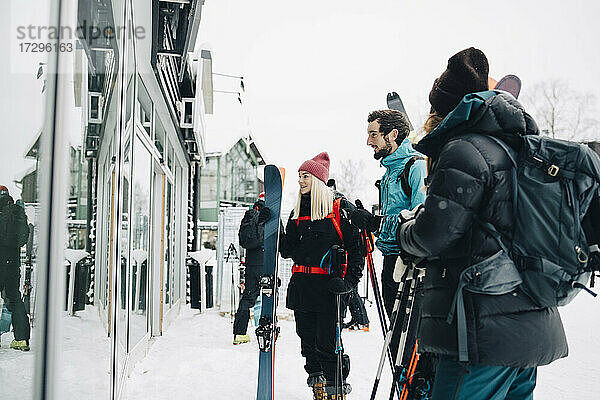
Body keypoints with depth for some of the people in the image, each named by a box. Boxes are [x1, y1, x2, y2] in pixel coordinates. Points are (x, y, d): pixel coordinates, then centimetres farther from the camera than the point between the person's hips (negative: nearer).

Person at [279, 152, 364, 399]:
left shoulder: (340, 207, -3)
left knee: (326, 341, -6)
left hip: (328, 286, -6)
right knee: (308, 339, 10)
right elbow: (287, 250, 15)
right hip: (301, 285, 6)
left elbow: (356, 246, -5)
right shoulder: (298, 212, 16)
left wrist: (350, 280, -14)